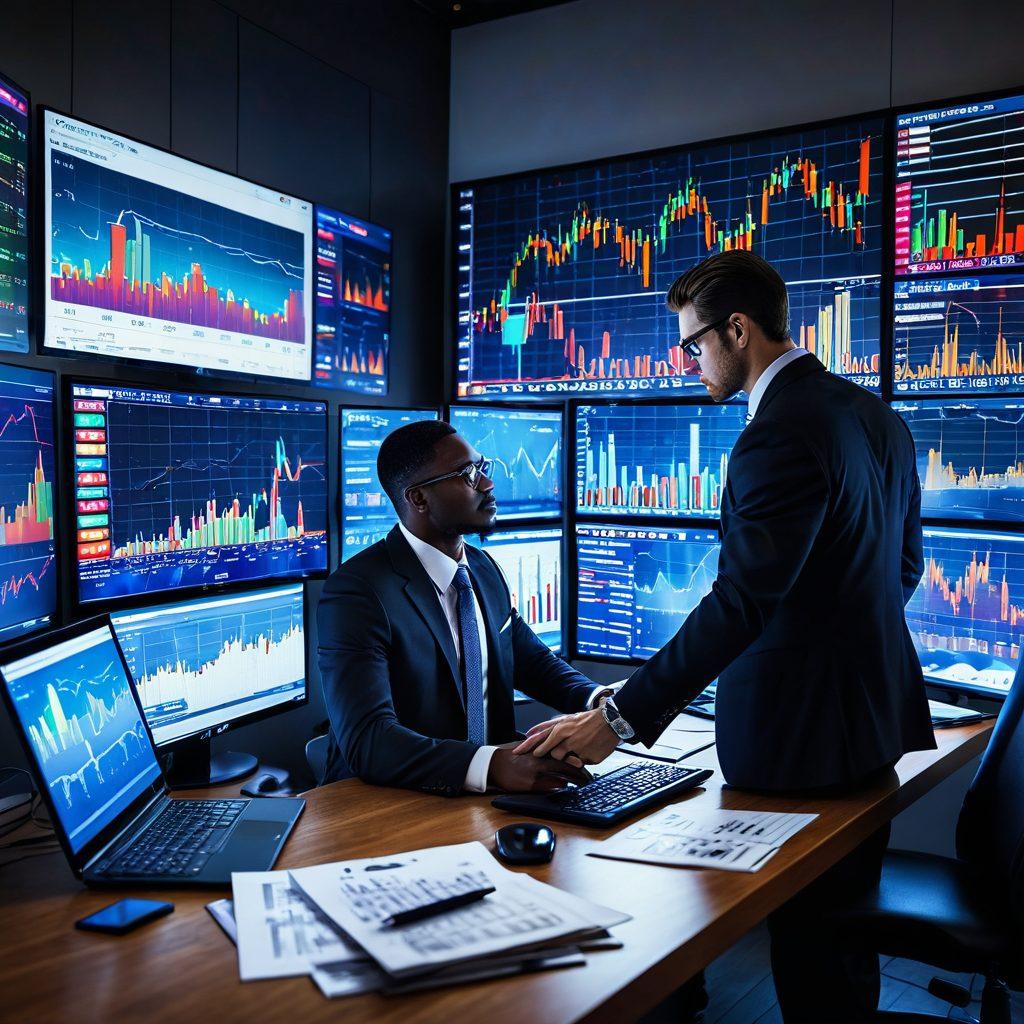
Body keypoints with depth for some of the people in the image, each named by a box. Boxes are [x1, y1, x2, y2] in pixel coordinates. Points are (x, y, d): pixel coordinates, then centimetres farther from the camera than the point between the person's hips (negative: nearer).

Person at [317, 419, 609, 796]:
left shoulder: (483, 568, 8)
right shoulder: (356, 593, -17)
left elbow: (531, 660, 20)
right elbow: (367, 740, -26)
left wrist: (599, 700, 0)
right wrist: (491, 765, -39)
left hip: (486, 794, 7)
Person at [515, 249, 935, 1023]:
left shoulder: (780, 436, -23)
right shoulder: (877, 415, 6)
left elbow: (739, 606, -28)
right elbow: (904, 564, 15)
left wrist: (619, 721, -26)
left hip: (800, 726, -9)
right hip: (875, 705, 9)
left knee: (802, 939, 8)